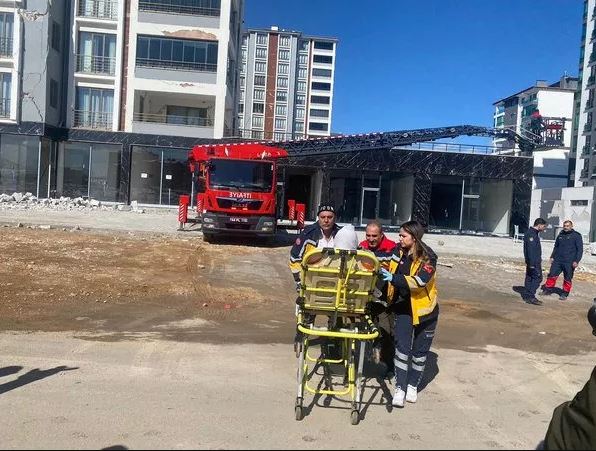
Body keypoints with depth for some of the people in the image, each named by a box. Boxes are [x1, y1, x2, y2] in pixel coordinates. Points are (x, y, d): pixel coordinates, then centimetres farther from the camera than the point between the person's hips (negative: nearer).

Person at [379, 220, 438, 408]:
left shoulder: (428, 257, -18)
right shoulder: (399, 251, -4)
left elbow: (419, 281, -32)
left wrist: (394, 278, -40)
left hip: (424, 309, -3)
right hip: (403, 308, 3)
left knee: (420, 351, 11)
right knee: (401, 348, -5)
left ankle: (413, 385, 28)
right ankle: (400, 388, 2)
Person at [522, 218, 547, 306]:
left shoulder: (534, 233, 18)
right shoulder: (531, 234, -17)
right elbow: (530, 249, -23)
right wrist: (532, 262, -26)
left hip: (532, 261, 11)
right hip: (534, 261, -11)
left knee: (530, 277, 12)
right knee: (537, 277, -10)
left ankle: (526, 295, 17)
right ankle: (531, 297, -12)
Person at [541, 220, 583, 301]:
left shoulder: (577, 236, -2)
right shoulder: (560, 235, 13)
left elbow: (580, 249, -4)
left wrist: (576, 261, -11)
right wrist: (552, 256, 15)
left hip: (569, 262, -4)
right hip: (557, 261, 4)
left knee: (567, 279, 4)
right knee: (552, 275, 1)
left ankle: (565, 294, 13)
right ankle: (548, 289, 10)